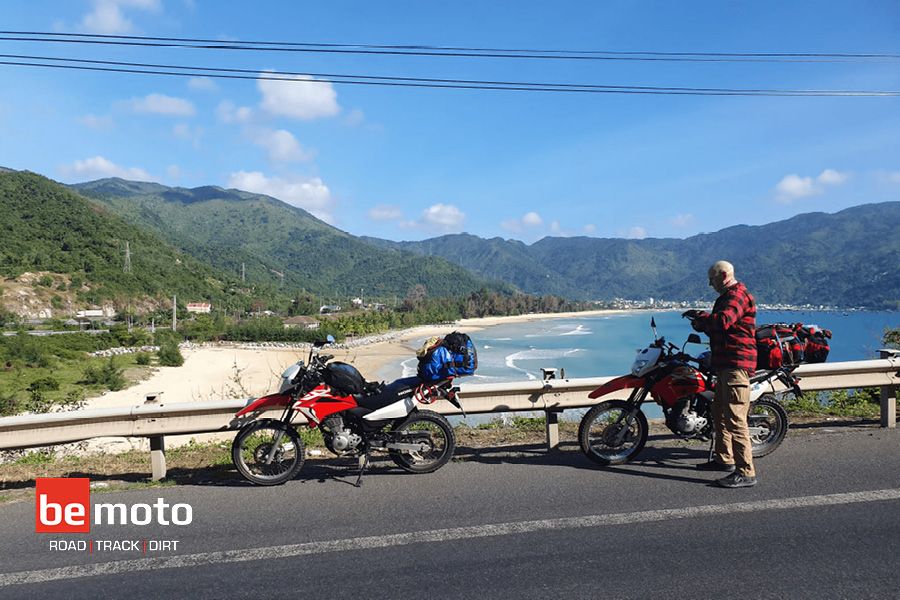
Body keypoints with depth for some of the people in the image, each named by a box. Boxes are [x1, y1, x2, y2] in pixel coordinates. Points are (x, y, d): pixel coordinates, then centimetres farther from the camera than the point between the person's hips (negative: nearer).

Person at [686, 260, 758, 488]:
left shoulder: (737, 295, -11)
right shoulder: (727, 296, 23)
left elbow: (723, 321, -28)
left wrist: (701, 316, -10)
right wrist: (703, 324, 6)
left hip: (736, 363, -11)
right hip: (725, 363, 11)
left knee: (735, 418, -14)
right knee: (720, 414, 19)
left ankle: (746, 472, -13)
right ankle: (724, 459, 32)